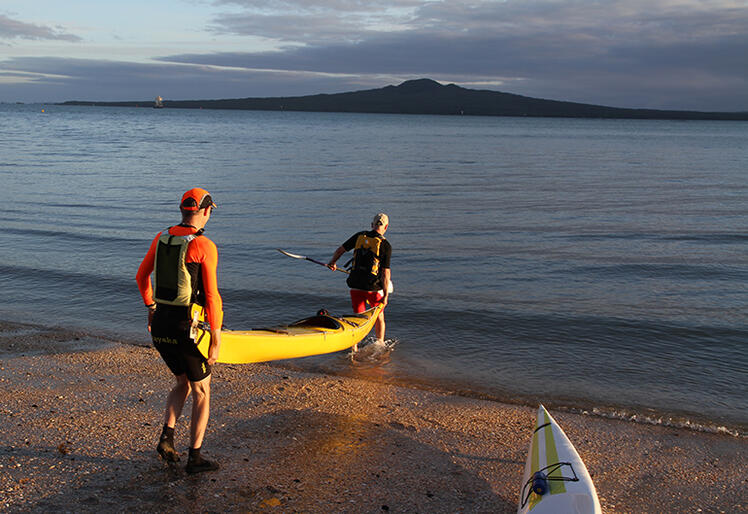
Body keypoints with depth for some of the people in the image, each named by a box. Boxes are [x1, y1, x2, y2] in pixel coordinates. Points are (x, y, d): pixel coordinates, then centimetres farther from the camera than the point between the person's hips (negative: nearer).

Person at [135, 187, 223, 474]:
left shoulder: (161, 238, 5)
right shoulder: (204, 246, -15)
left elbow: (142, 276, 17)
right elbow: (211, 296, -18)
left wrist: (150, 307, 32)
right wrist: (216, 340, -13)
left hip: (160, 326, 6)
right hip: (187, 327, -6)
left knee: (183, 383, 25)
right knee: (201, 392, 10)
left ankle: (167, 437, 11)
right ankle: (195, 458, 13)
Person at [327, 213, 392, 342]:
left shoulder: (360, 236, 1)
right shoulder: (385, 246, -10)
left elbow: (340, 250, 10)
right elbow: (385, 273, -12)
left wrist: (332, 262, 29)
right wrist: (385, 295, -8)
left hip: (355, 286, 3)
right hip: (373, 288, -3)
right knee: (379, 318, 17)